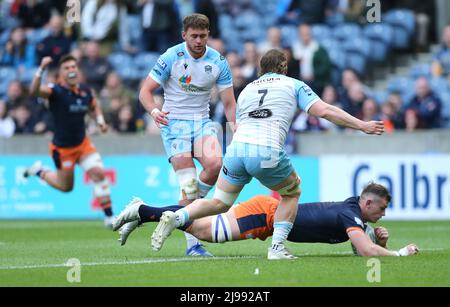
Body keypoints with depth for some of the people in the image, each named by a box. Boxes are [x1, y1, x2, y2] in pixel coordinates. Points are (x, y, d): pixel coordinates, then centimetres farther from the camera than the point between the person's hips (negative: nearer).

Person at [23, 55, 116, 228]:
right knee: (66, 187, 9)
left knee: (98, 173, -12)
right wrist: (41, 70, -55)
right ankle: (39, 172, 38)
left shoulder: (86, 91, -2)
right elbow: (34, 91, -40)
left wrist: (100, 120, 1)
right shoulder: (55, 91, -19)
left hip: (83, 144, 4)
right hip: (62, 148, -4)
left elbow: (94, 107, 21)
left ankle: (109, 217, -4)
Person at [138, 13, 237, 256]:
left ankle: (194, 202, 5)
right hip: (174, 123, -3)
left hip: (202, 122, 3)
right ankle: (192, 244, -8)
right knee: (188, 182, -14)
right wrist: (154, 111, -27)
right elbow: (145, 91, -6)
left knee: (215, 164, -26)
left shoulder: (218, 62, -1)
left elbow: (228, 102, 4)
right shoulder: (171, 58, -9)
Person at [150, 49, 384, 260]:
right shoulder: (293, 85, 16)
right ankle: (277, 247, 11)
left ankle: (175, 218, -8)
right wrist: (362, 125, 9)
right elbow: (324, 111, 7)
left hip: (236, 147, 4)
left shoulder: (246, 89, 28)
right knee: (292, 192, 23)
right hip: (267, 152, -4)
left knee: (219, 203, 16)